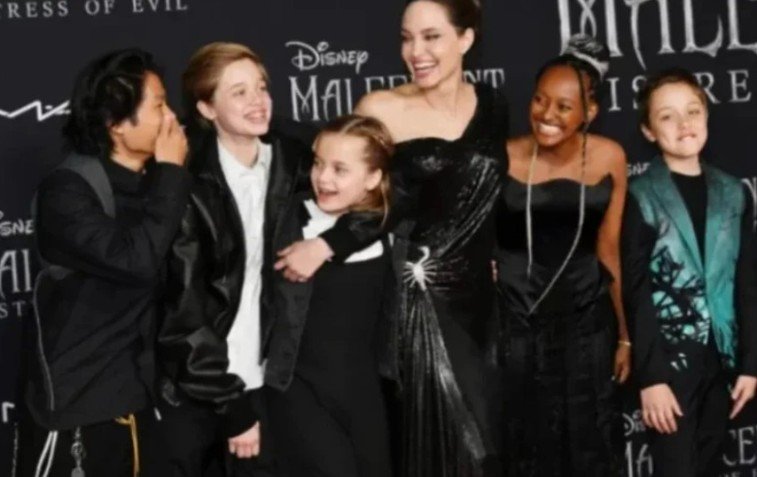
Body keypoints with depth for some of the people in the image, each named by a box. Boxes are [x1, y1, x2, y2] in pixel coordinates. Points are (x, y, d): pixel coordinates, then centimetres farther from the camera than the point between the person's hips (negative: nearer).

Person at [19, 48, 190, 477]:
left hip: (143, 396, 6)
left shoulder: (155, 183, 7)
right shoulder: (67, 191, -14)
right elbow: (135, 259, -28)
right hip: (78, 406, -6)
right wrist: (172, 175, -18)